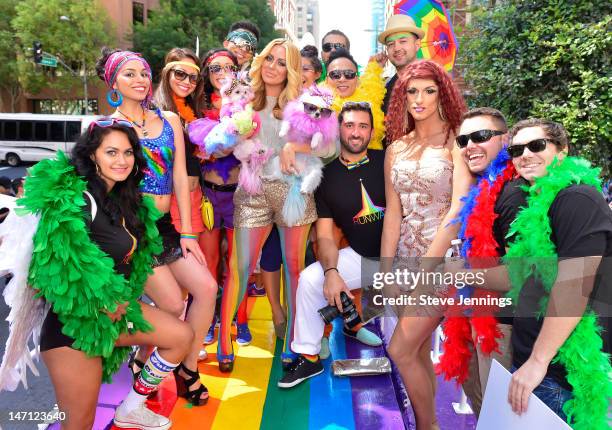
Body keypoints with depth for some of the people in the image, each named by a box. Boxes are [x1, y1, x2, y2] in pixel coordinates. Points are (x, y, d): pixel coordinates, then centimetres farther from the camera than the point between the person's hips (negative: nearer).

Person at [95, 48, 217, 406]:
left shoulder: (170, 120, 10)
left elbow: (180, 177, 6)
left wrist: (187, 232, 2)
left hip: (165, 225, 5)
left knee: (207, 288, -7)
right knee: (173, 304, -9)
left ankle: (188, 369, 12)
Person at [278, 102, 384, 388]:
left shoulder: (387, 162, -3)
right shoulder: (327, 177, 2)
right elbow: (325, 236, -1)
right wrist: (331, 272, -19)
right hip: (361, 256, 3)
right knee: (309, 279, -14)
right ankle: (309, 358, 3)